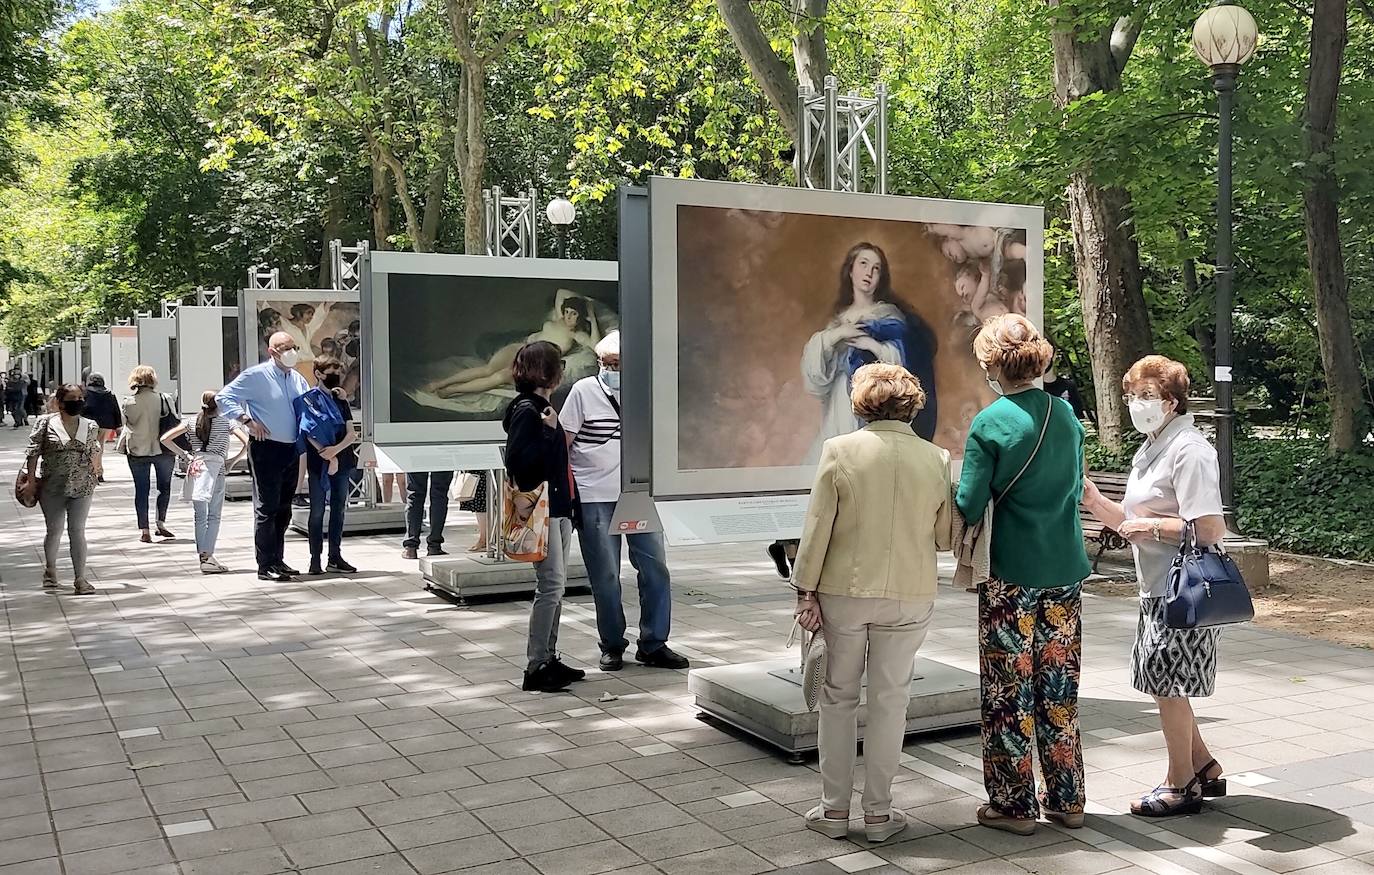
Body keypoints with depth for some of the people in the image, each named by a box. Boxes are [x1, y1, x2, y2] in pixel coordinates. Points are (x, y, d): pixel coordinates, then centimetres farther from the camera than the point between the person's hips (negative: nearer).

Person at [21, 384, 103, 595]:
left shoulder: (91, 427, 4)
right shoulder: (45, 423, -2)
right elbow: (33, 453, -2)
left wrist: (96, 471, 15)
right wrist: (31, 480, -5)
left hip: (82, 488, 1)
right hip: (52, 488, -1)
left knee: (78, 532, -2)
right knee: (54, 530, 9)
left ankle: (80, 579, -1)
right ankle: (50, 570, 33)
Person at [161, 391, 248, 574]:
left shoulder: (191, 423, 10)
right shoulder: (226, 423, 3)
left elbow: (165, 439, 7)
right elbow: (247, 442, -7)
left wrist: (183, 455, 11)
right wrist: (233, 461, 2)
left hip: (195, 468, 3)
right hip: (216, 469, -3)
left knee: (200, 516, 7)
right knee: (213, 516, 2)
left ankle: (203, 556, 5)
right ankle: (208, 556, -6)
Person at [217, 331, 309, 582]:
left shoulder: (298, 380, 14)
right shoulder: (256, 375, -7)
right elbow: (224, 397, -9)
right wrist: (248, 421, -16)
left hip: (291, 449, 7)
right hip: (266, 449, -7)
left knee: (283, 509, 13)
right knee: (266, 508, -5)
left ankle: (278, 560, 23)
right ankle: (266, 566, -1)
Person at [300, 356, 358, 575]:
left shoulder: (341, 401, 15)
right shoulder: (308, 399, 0)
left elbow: (351, 434, 6)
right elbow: (310, 434, -9)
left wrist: (336, 449, -12)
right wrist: (328, 456, -16)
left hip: (342, 462, 5)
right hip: (319, 463, -5)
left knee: (339, 509, 7)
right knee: (317, 511, -1)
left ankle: (335, 557, 13)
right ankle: (315, 558, 4)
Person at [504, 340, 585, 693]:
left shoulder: (542, 407, 16)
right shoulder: (526, 410, -13)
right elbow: (517, 461, -20)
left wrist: (570, 503, 18)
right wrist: (547, 431, -22)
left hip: (558, 508, 10)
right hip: (541, 510, -10)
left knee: (555, 586, 12)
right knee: (551, 586, -9)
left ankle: (549, 658, 19)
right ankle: (535, 667, -4)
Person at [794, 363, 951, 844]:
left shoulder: (839, 450, -8)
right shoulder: (936, 458, -3)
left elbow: (817, 529, -8)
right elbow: (946, 536, 2)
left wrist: (806, 592, -2)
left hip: (843, 592, -1)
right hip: (910, 597, 1)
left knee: (838, 698, 13)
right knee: (889, 701, 12)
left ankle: (834, 809, 19)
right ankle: (879, 812, 19)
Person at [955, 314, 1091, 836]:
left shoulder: (989, 424, -14)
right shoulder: (1066, 415, 4)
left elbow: (969, 507, -14)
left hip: (1011, 574, -6)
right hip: (1064, 572, 6)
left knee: (1009, 692, 6)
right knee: (1059, 688, 15)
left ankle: (1014, 805, 15)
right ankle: (1067, 800, 24)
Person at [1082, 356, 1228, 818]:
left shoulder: (1189, 451, -16)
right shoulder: (1149, 451, 14)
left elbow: (1210, 530, -23)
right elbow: (1134, 523, 18)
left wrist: (1152, 526, -19)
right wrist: (1094, 501, 3)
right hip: (1158, 589, 10)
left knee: (1167, 685, 1)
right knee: (1163, 684, 16)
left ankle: (1181, 785, 17)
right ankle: (1204, 768, 30)